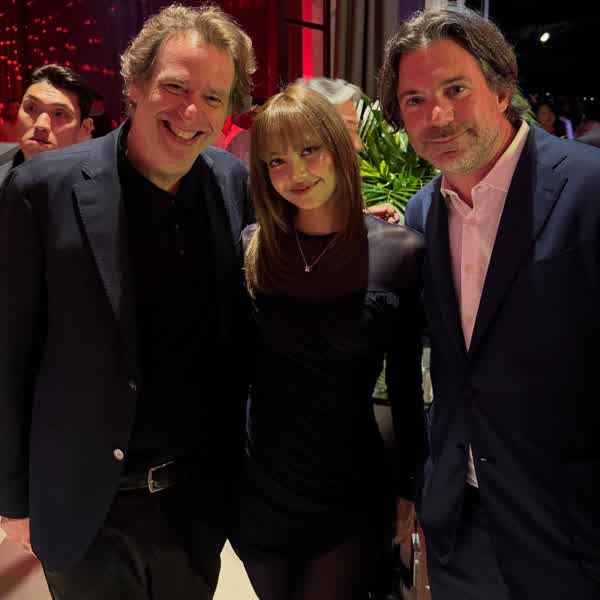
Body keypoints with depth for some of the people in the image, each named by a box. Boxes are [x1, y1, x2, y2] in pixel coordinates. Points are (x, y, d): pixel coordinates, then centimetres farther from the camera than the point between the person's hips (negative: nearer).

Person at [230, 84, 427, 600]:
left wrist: (410, 490, 1)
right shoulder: (250, 250, -7)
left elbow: (407, 383, -5)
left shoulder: (400, 252, -12)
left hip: (350, 497, -2)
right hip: (256, 490, 3)